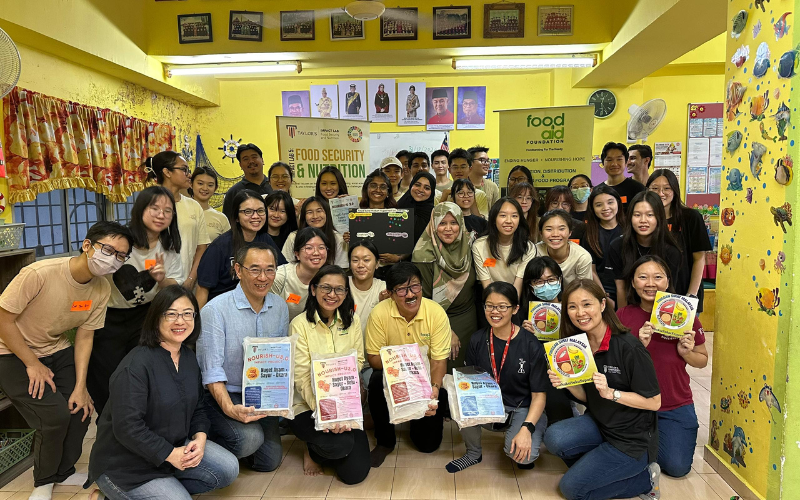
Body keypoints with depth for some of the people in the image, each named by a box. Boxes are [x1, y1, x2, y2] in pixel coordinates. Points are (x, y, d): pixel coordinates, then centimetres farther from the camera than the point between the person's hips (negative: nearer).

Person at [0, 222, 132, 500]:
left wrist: (80, 387, -10)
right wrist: (33, 364, -16)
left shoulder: (101, 289, -12)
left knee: (81, 409, -3)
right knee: (55, 414, -17)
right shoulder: (39, 274, -31)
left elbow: (84, 336, -5)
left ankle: (64, 472, 26)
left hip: (57, 351, 6)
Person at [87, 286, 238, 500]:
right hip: (125, 465, -7)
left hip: (175, 446, 7)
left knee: (228, 469, -7)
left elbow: (198, 407, 9)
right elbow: (127, 427, -27)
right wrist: (170, 454, -23)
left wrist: (200, 437, -11)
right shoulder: (136, 365, -23)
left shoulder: (189, 357, 3)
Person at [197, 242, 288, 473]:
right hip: (221, 395, -5)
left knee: (269, 461, 2)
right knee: (249, 438, -29)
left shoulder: (280, 307, 0)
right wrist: (229, 408, -33)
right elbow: (212, 370, -20)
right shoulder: (215, 310, -19)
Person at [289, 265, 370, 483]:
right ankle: (312, 451, 7)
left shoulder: (352, 320, 2)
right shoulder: (300, 324, -10)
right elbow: (302, 377, -14)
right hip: (309, 406, -4)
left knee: (355, 473, -7)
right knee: (340, 445, -31)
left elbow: (358, 361, 2)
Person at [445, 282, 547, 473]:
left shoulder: (530, 344, -15)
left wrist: (526, 429, -25)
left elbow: (539, 394, -11)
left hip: (523, 410, -3)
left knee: (521, 454, -31)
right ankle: (473, 453, 1)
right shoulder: (478, 340, -4)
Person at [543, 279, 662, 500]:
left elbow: (654, 402, -16)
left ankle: (644, 479, 10)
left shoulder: (628, 347, -22)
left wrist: (611, 393, -28)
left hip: (633, 439, -6)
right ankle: (600, 465, 6)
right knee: (554, 437, -22)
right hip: (599, 424, 6)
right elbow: (587, 397, 5)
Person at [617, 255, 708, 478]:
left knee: (677, 467, -8)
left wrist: (686, 353, -18)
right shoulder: (623, 316, -8)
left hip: (675, 407, 0)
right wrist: (639, 345, -23)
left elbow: (703, 361, 3)